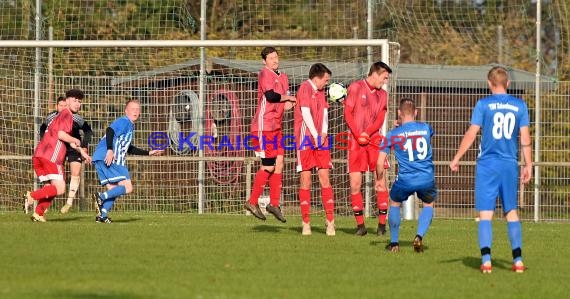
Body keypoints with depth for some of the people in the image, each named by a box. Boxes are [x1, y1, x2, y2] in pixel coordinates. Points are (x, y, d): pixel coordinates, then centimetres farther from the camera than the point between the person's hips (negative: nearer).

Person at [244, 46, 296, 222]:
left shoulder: (283, 77, 16)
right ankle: (252, 202, 4)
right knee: (268, 166, -7)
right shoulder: (265, 73, -9)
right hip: (263, 127, -8)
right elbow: (270, 96, -22)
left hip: (276, 127, 8)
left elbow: (286, 105, 18)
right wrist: (288, 97, -6)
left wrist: (289, 103, -6)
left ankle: (274, 203, 9)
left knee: (279, 163, 3)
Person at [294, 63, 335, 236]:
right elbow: (305, 112, -14)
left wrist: (323, 133, -2)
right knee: (305, 180, -3)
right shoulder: (305, 88, -7)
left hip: (320, 139, 6)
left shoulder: (320, 91, 17)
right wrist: (315, 135, -13)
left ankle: (330, 221, -1)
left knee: (325, 178, 0)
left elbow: (324, 112, 15)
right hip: (306, 139, -6)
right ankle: (306, 223, 1)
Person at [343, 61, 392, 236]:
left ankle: (382, 223, -1)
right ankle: (360, 224, 5)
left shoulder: (382, 95, 14)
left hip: (374, 140, 3)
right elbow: (348, 113, -4)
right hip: (356, 142, -3)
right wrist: (358, 136, -11)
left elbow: (380, 119, 5)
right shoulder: (356, 88, 0)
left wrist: (367, 133, -13)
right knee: (355, 183, -5)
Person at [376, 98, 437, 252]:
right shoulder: (426, 128, 4)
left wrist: (379, 180, 16)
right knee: (429, 204, 26)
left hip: (405, 180, -1)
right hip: (427, 179, 1)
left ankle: (394, 243, 24)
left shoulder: (393, 134, -1)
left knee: (394, 203, 26)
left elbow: (380, 162, -1)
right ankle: (419, 236, 4)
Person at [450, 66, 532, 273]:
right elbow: (525, 138, 5)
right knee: (511, 212, 11)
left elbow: (471, 134, -4)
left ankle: (486, 260, -12)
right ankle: (518, 260, 7)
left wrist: (457, 159, 4)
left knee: (485, 214, -2)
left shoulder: (483, 104, -3)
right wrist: (528, 165, 12)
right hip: (510, 166, 2)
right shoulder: (520, 105, 5)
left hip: (488, 165, -2)